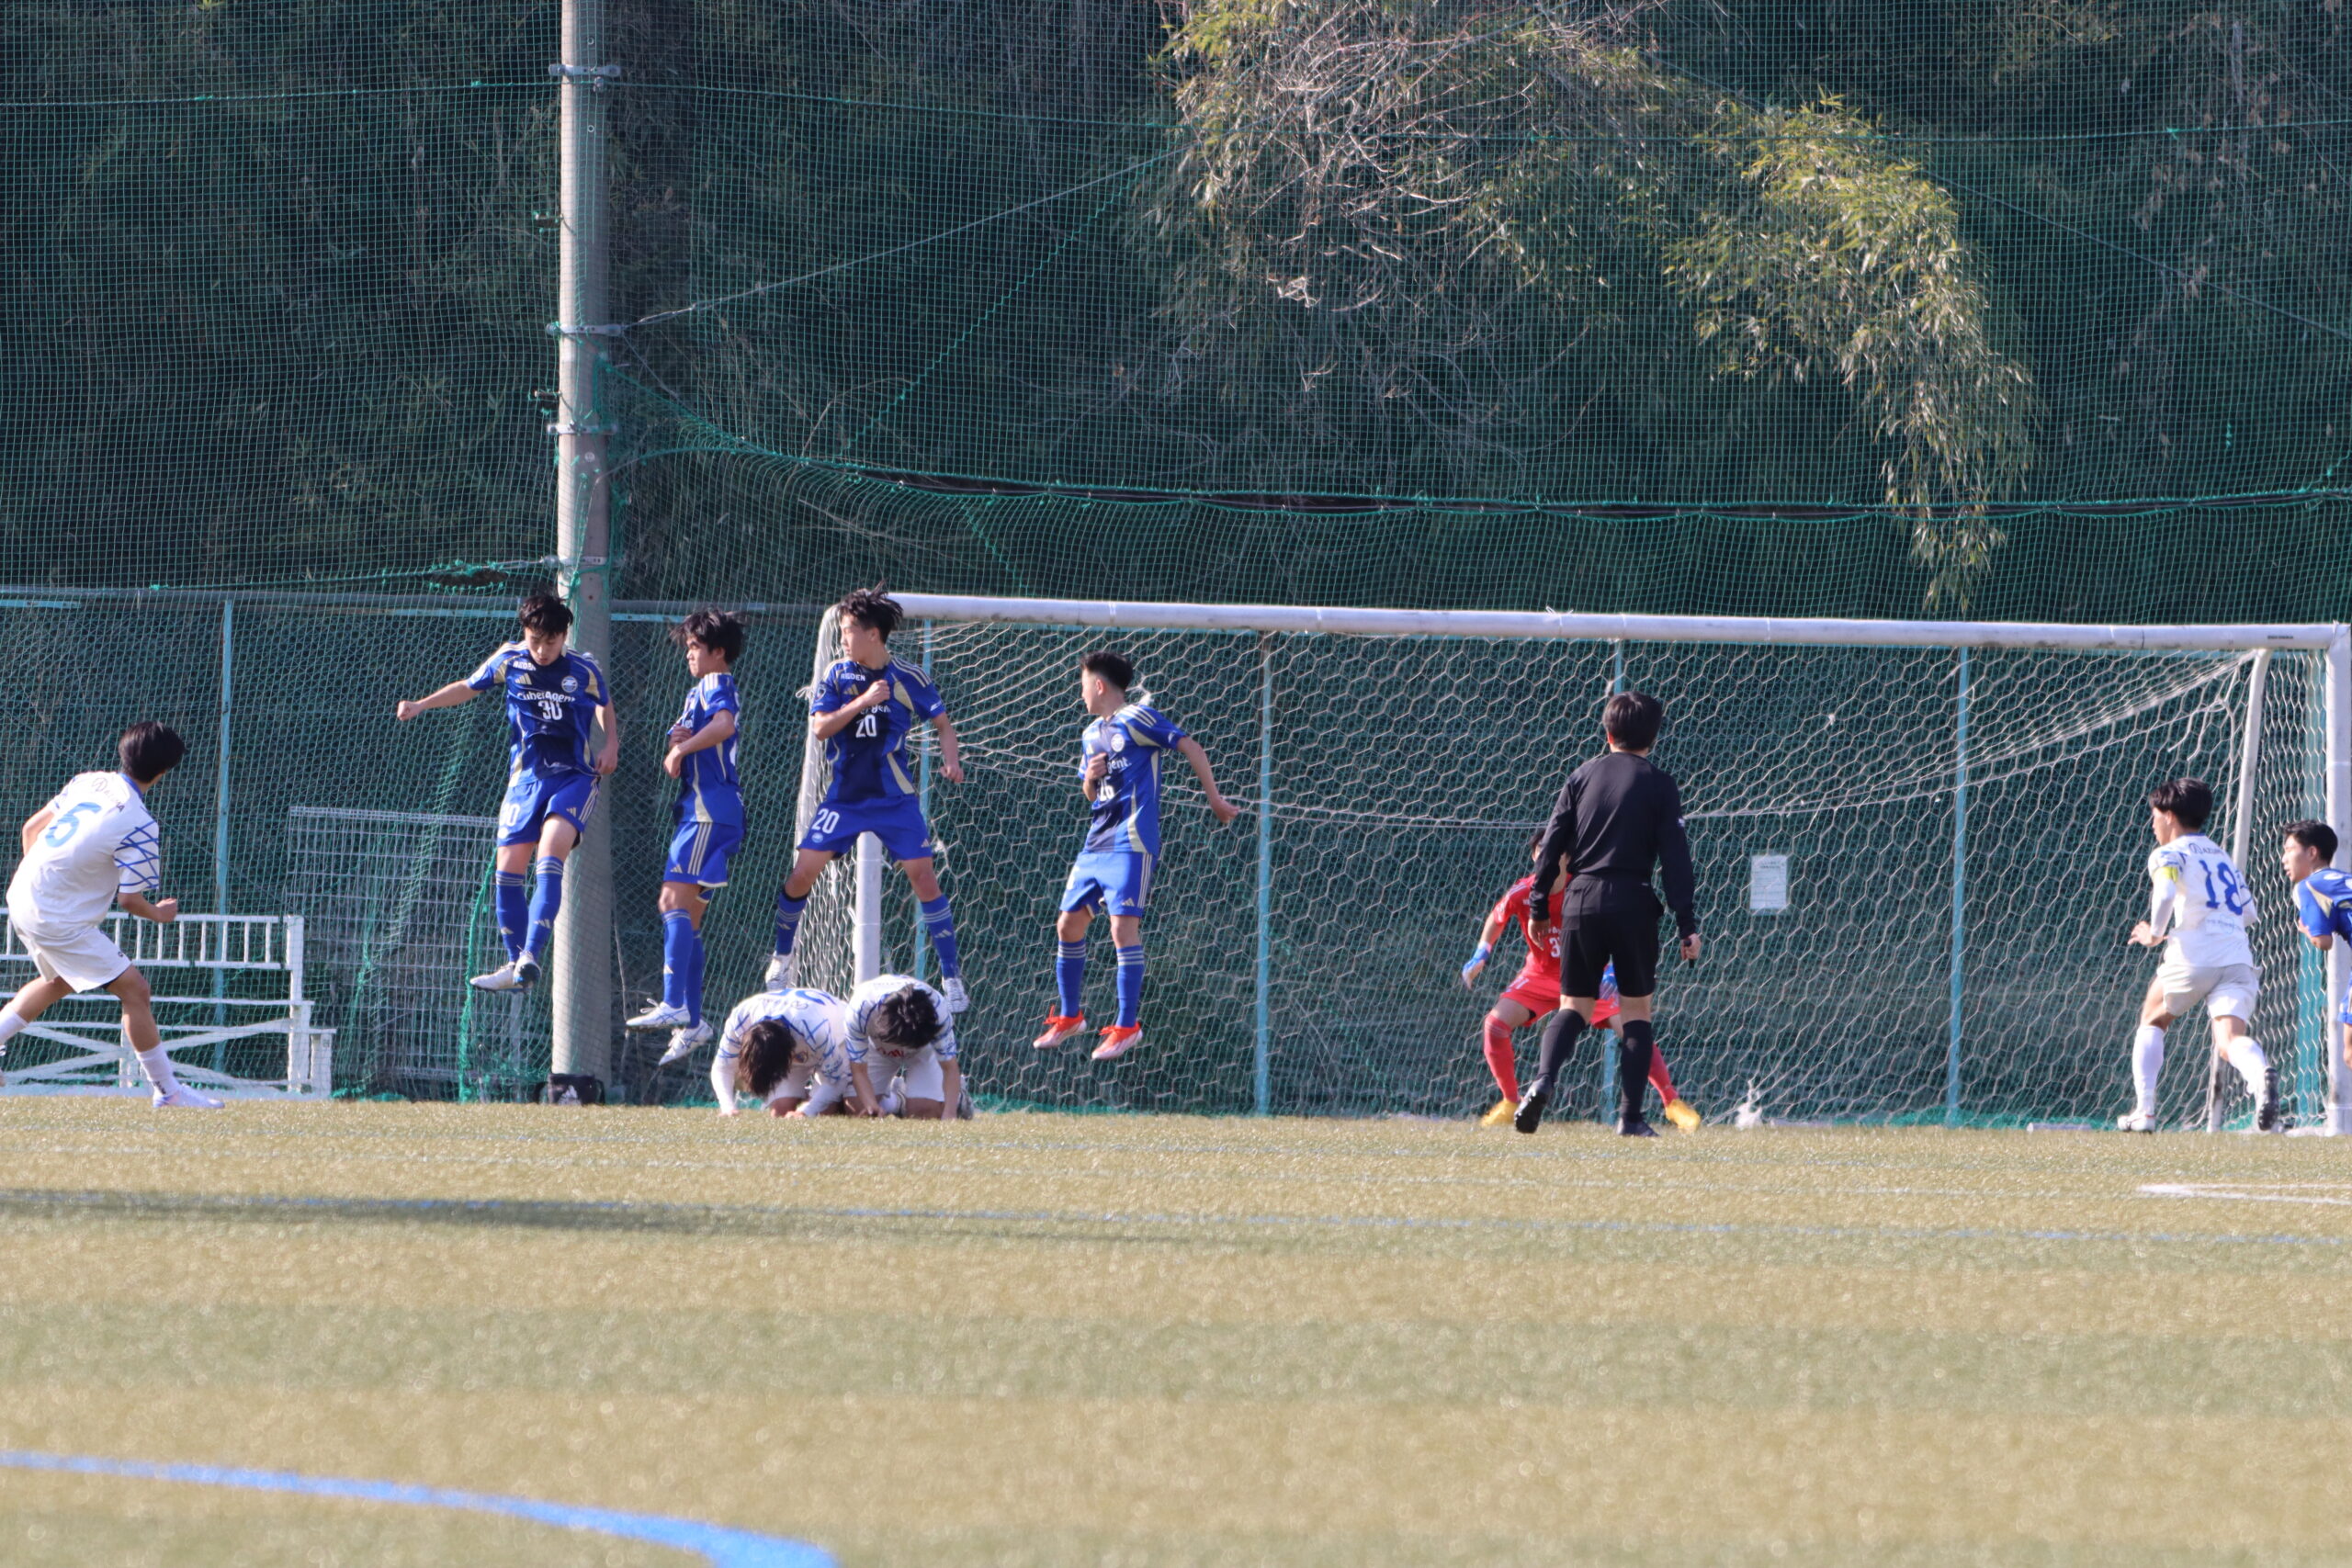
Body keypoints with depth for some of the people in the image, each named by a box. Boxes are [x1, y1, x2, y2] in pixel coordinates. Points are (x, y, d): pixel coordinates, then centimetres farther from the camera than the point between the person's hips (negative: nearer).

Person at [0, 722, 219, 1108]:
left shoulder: (89, 782, 2)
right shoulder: (140, 826, -20)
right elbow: (130, 898, -16)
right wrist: (160, 915, 5)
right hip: (61, 921, -8)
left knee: (58, 981, 33)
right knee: (134, 990, -1)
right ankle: (167, 1090, 4)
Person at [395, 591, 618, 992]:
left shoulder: (584, 670, -4)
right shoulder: (510, 662, -1)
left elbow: (605, 707, 16)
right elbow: (468, 688, 16)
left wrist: (611, 745, 0)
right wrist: (421, 705, 6)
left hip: (575, 777, -4)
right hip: (526, 778, 4)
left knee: (549, 854, -25)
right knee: (507, 868, -1)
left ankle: (530, 956, -31)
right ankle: (515, 964, 14)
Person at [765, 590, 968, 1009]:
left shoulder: (908, 678, -4)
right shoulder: (837, 675, 0)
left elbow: (943, 724, 5)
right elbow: (819, 727, -10)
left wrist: (951, 759, -14)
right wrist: (862, 701, -21)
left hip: (895, 798, -2)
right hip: (844, 797, 2)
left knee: (924, 877, -9)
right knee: (802, 874, -3)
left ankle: (951, 977, -1)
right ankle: (781, 959, 18)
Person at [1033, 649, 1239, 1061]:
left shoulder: (1138, 718, -6)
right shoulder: (1091, 734, 19)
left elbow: (1190, 748, -8)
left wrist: (1215, 799, -10)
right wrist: (1089, 781, 2)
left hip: (1130, 842, -9)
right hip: (1095, 843, 9)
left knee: (1123, 927, -14)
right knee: (1069, 926, 9)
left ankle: (1128, 1027, -10)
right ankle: (1069, 1017, 23)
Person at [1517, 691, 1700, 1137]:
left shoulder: (1582, 777, 8)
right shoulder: (1659, 785, 1)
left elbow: (1552, 844, 6)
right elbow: (1675, 859, -3)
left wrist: (1539, 906, 13)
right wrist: (1688, 925, -2)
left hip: (1580, 900, 2)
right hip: (1633, 905, -2)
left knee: (1574, 1005, 9)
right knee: (1635, 1007, 9)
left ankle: (1544, 1079, -19)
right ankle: (1630, 1115, 3)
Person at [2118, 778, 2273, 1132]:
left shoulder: (2168, 854, 5)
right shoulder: (2220, 854, 27)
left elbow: (2165, 893, -17)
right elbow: (2248, 912, 28)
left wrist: (2156, 933, 0)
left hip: (2193, 957, -4)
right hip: (2238, 958, 4)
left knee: (2153, 1022, 21)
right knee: (2230, 1040, -11)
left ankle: (2144, 1111, 13)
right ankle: (2260, 1074, -47)